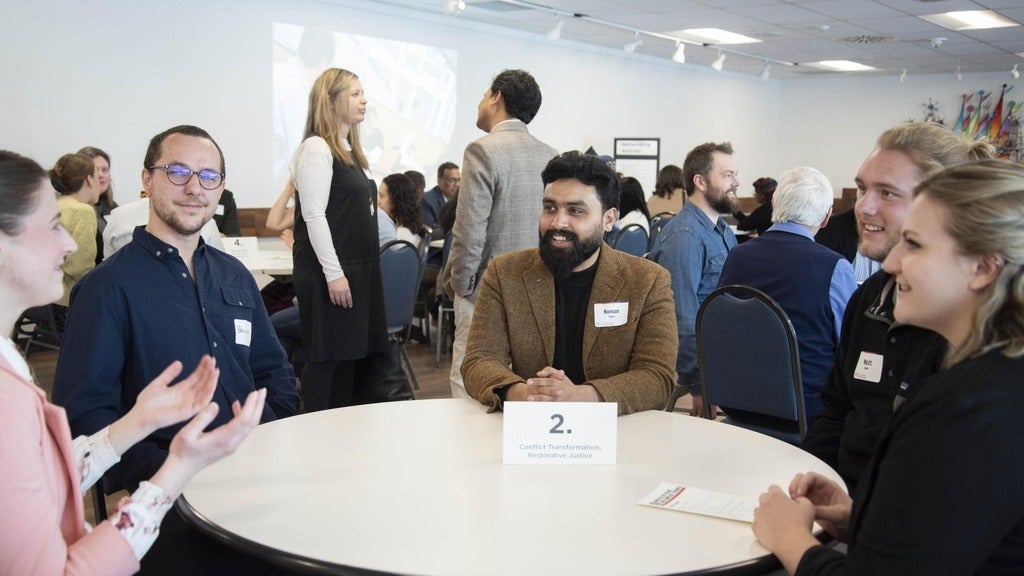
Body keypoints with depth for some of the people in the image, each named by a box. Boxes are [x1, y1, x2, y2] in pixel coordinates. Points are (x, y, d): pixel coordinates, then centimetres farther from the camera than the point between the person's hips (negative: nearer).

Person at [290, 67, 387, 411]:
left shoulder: (350, 151, 17)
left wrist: (364, 270, 17)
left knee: (356, 357, 9)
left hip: (359, 269, 9)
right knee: (329, 360, -5)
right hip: (330, 273, -9)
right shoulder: (316, 148, -10)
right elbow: (314, 215, -16)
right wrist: (333, 273, -20)